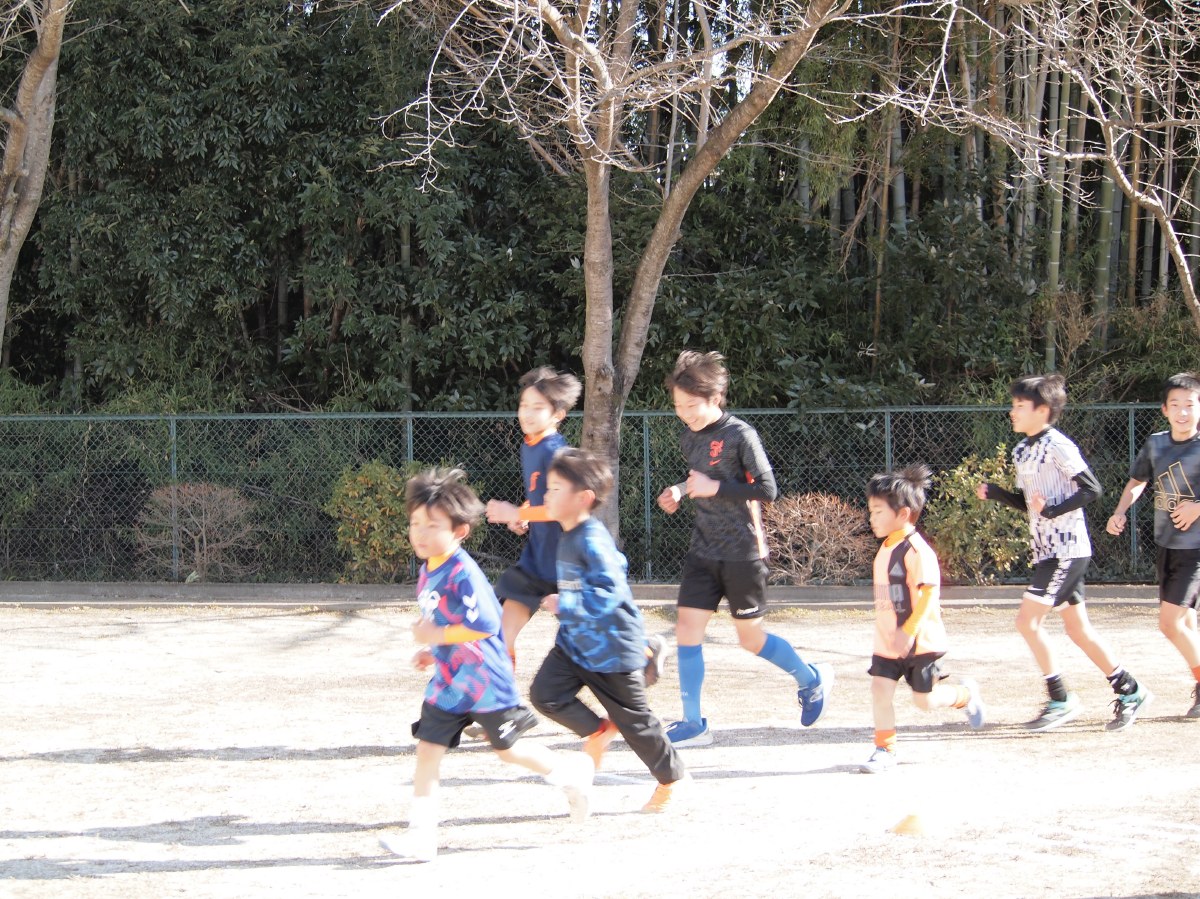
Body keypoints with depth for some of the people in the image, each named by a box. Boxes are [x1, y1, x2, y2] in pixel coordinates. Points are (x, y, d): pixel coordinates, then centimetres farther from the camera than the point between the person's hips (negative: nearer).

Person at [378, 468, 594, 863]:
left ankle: (572, 773, 34)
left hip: (485, 681, -8)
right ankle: (421, 835, 0)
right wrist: (431, 651, 8)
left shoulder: (463, 573, -22)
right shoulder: (426, 572, 7)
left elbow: (484, 625, -29)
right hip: (447, 683, 8)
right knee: (426, 750, -1)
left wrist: (437, 636, -24)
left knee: (507, 750, 9)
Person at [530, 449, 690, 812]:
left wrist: (565, 605, -28)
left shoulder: (592, 541, -23)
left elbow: (608, 592, -30)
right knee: (544, 693, -9)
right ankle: (598, 731, 13)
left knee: (633, 720, 5)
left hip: (611, 649, -8)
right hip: (574, 643, 8)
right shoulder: (569, 538, 6)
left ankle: (673, 776, 26)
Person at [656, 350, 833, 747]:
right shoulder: (689, 438, 6)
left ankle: (812, 679, 31)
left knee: (751, 638, 5)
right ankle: (693, 724, 2)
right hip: (703, 549, 6)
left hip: (742, 551, -6)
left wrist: (715, 488, -22)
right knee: (687, 629, -4)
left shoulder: (740, 435, -15)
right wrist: (679, 492, 2)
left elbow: (767, 490, -17)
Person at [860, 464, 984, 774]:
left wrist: (909, 631, -29)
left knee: (925, 700, 2)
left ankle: (965, 694, 30)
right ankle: (884, 749, 6)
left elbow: (929, 593, -24)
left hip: (919, 642, -7)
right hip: (887, 640, 7)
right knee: (880, 690, -3)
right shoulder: (886, 548, 10)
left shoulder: (916, 550, -18)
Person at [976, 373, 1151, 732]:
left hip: (1066, 549, -9)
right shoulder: (1021, 450, 13)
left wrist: (1052, 510, -23)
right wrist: (994, 493, 4)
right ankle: (1130, 691, 21)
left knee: (1028, 620, -12)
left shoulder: (1057, 446, -14)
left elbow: (1091, 488, -16)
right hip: (1046, 550, 9)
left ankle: (1061, 700, -3)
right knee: (1076, 626, 11)